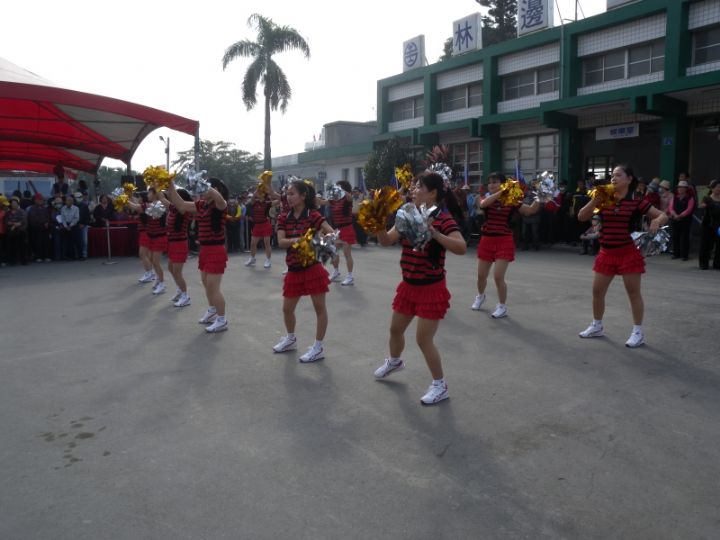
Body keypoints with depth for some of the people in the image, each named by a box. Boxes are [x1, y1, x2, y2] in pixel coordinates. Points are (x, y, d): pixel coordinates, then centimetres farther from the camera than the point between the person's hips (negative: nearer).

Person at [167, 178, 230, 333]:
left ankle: (222, 320, 7)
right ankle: (212, 312, 43)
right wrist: (170, 186, 3)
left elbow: (219, 198, -40)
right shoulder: (200, 205, 8)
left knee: (213, 287, -6)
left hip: (216, 250, -9)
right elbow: (180, 204, 10)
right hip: (204, 249, 9)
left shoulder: (219, 205, -15)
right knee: (207, 284, 22)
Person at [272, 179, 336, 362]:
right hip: (294, 270, 5)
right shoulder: (283, 218, 4)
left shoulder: (313, 215, -8)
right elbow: (281, 242, -7)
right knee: (287, 308, 14)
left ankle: (318, 348, 11)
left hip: (312, 268, -5)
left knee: (319, 307, 1)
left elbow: (332, 233, -15)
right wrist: (296, 240, -25)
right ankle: (291, 339, 38)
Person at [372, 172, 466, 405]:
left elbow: (461, 248, -32)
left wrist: (434, 233, -42)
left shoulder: (444, 218, -18)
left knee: (423, 338, -5)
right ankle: (394, 361, 51)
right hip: (409, 285, 7)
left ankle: (440, 385, 13)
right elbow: (386, 240, 2)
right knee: (395, 329, 21)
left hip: (431, 289, -7)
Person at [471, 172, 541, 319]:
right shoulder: (486, 199, 1)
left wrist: (537, 198, -25)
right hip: (487, 240, 3)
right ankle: (480, 296, 43)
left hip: (504, 241, -3)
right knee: (481, 275, 12)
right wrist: (501, 192, -30)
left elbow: (531, 210, -9)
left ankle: (502, 306, 8)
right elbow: (483, 204, -24)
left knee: (498, 276, -11)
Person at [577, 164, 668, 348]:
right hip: (606, 253, 4)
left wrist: (656, 222, -24)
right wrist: (594, 201, -13)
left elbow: (663, 216, -1)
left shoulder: (637, 202, -4)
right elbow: (581, 217, 0)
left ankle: (638, 332, 12)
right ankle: (597, 326, 28)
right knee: (597, 291, 9)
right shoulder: (604, 200, 5)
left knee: (633, 293, 2)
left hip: (628, 253, -4)